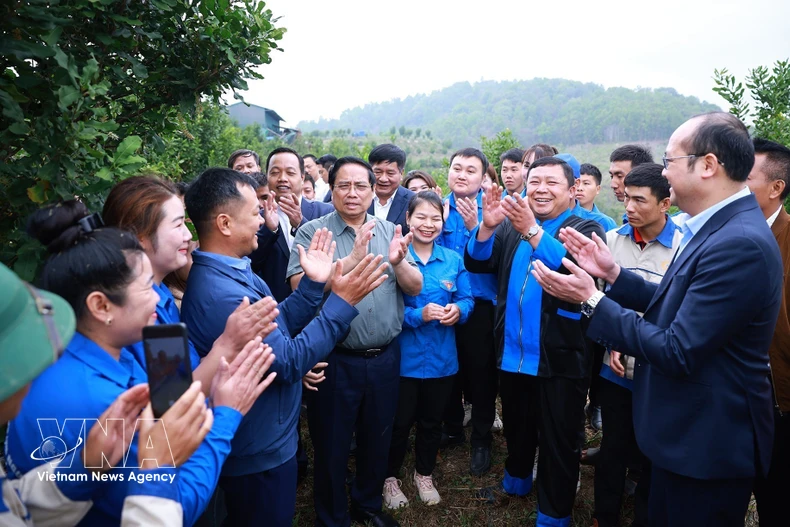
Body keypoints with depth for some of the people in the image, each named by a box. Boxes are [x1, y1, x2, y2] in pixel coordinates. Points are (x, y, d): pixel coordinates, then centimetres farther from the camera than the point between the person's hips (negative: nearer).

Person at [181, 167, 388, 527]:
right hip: (259, 451, -10)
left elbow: (278, 327, 6)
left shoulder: (231, 271, 1)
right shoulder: (219, 292, -32)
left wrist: (313, 284, -2)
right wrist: (342, 302, -26)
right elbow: (289, 361, -28)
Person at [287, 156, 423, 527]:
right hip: (335, 360, -4)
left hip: (385, 358, 4)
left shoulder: (389, 231, 4)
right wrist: (352, 260, -31)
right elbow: (301, 287, -21)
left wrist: (398, 261, -21)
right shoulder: (312, 232, -8)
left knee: (377, 440, 21)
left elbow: (415, 287, 0)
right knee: (331, 446, 13)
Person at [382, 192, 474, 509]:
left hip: (442, 357, 4)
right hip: (404, 356, -3)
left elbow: (467, 299, 2)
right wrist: (418, 315, -27)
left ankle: (424, 474, 42)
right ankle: (390, 477, 35)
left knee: (432, 421, 20)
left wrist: (458, 310, -20)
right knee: (399, 421, 11)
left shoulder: (453, 260, 2)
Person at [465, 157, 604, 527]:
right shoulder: (511, 226, 5)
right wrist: (487, 226, -22)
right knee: (517, 428, 25)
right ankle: (517, 480, 50)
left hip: (559, 359, -4)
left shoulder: (585, 230, -8)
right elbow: (477, 264, -4)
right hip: (512, 354, 4)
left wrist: (532, 231, -38)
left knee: (558, 442, 11)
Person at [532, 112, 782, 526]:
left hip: (706, 444, -9)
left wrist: (592, 300, -23)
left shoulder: (739, 244, -28)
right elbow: (676, 305, 9)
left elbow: (678, 352, -27)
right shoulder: (717, 228, 4)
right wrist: (612, 273, 2)